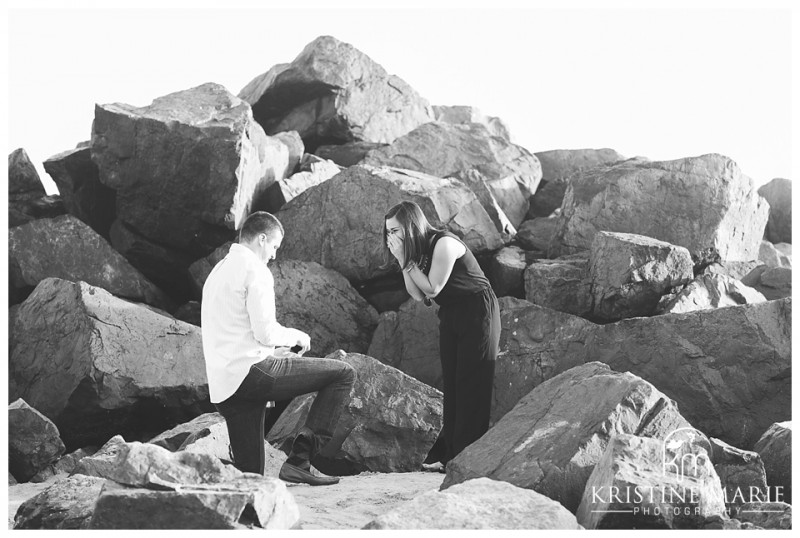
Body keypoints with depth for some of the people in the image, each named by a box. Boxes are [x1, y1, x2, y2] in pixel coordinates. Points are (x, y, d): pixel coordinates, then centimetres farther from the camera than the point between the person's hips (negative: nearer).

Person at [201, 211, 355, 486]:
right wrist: (297, 337, 5)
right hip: (251, 371, -9)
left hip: (222, 388, 9)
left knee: (249, 476, 13)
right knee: (343, 373, -6)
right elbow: (265, 332, -14)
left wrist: (273, 352, 24)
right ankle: (299, 460, -12)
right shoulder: (255, 269, -5)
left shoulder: (218, 271, 24)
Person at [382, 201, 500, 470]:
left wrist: (407, 260, -18)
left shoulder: (443, 244, -21)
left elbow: (432, 288, -19)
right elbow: (419, 296, -2)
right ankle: (447, 455, 5)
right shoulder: (416, 250, 4)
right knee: (451, 385, 5)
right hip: (450, 316, 8)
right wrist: (403, 262, -11)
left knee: (472, 385, -8)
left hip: (478, 311, -8)